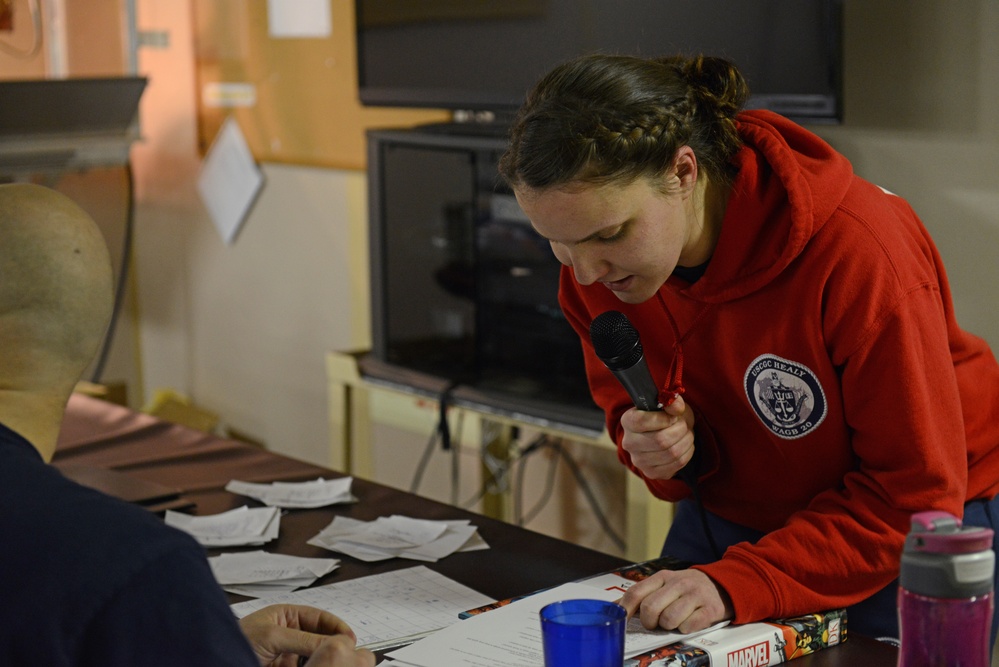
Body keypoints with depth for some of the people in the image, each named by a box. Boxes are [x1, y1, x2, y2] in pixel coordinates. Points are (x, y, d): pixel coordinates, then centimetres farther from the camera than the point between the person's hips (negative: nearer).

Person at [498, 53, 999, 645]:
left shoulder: (857, 252, -33)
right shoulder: (596, 267, -16)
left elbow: (916, 494, -27)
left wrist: (740, 583, -37)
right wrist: (656, 445, -22)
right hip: (731, 517, 5)